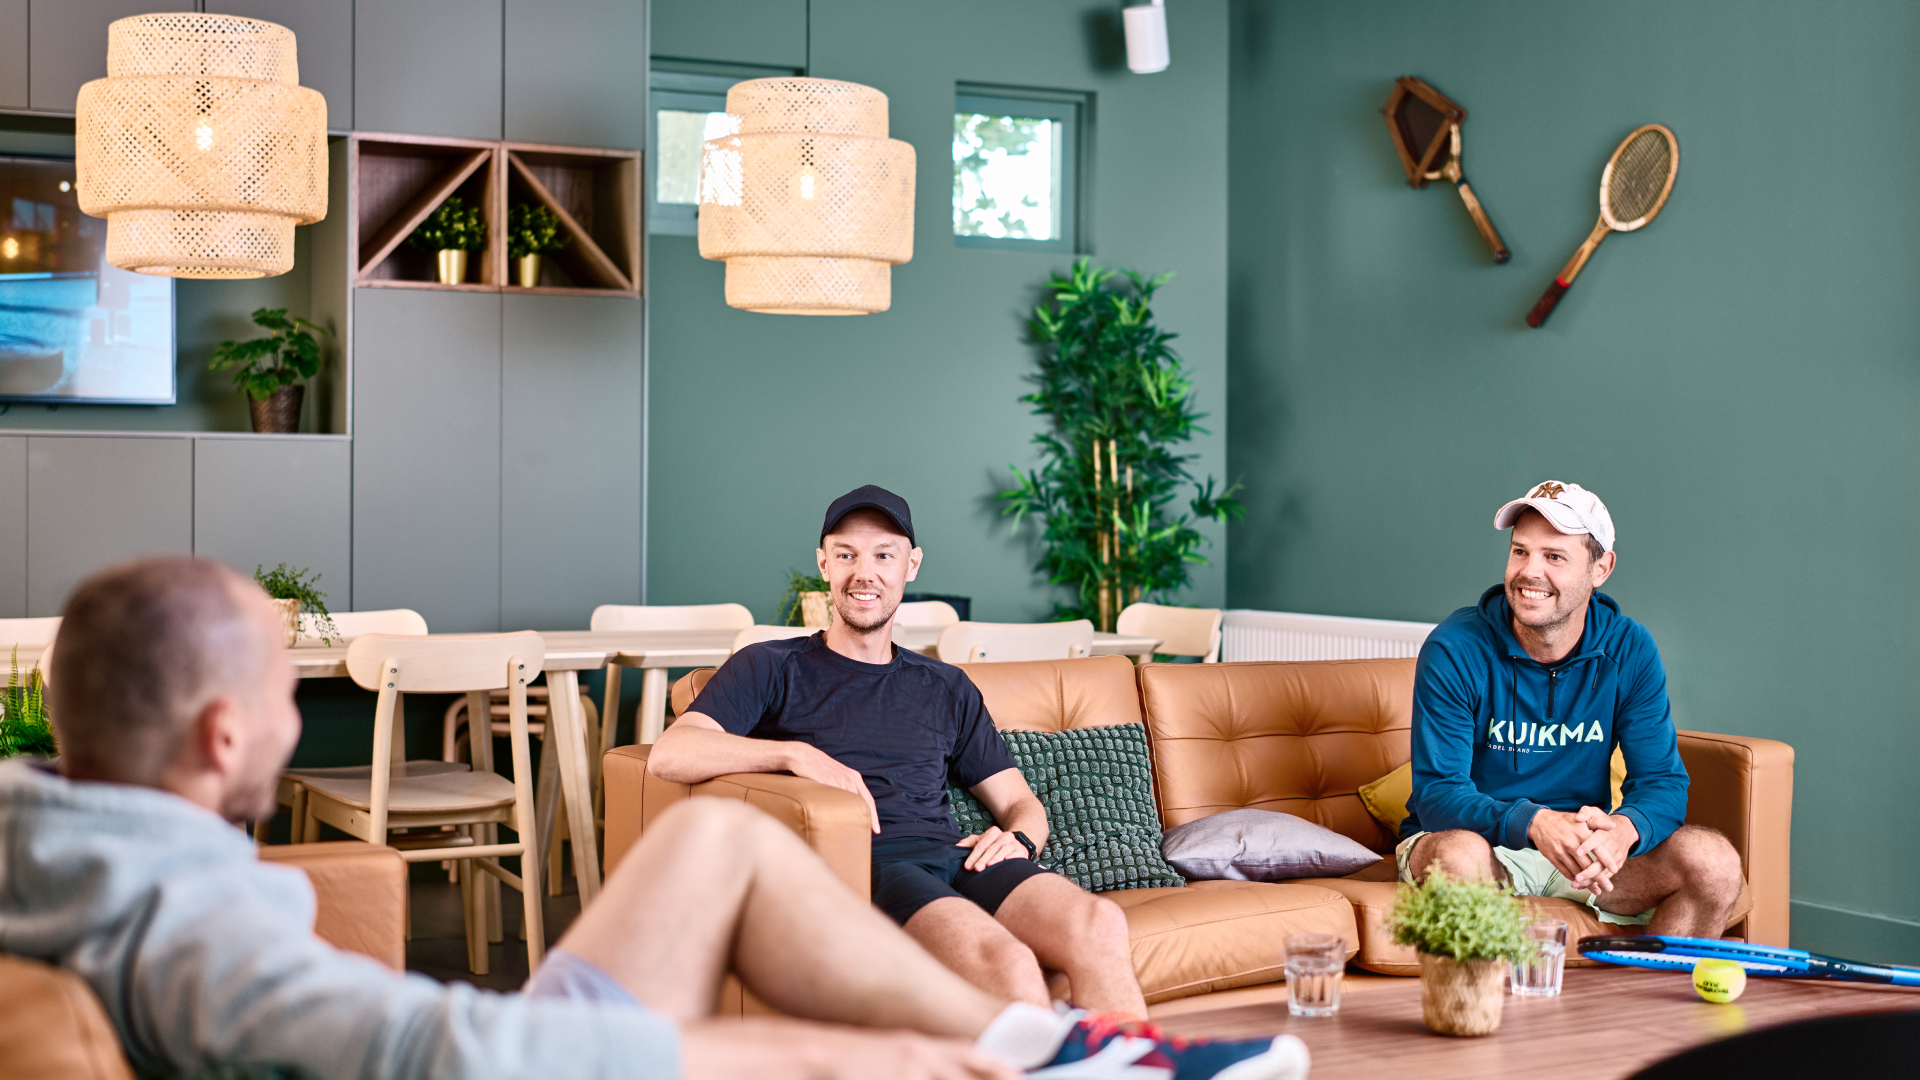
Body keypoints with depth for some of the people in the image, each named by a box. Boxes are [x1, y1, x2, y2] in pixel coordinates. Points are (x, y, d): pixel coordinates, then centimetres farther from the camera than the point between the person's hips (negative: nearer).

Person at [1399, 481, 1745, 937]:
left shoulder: (1629, 650, -4)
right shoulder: (1454, 649, -15)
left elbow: (1661, 781, -6)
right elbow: (1437, 796, -19)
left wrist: (1625, 828, -32)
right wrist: (1533, 822, -39)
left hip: (1583, 845, 4)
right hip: (1484, 838, -4)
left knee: (1714, 861, -19)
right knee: (1459, 856, -39)